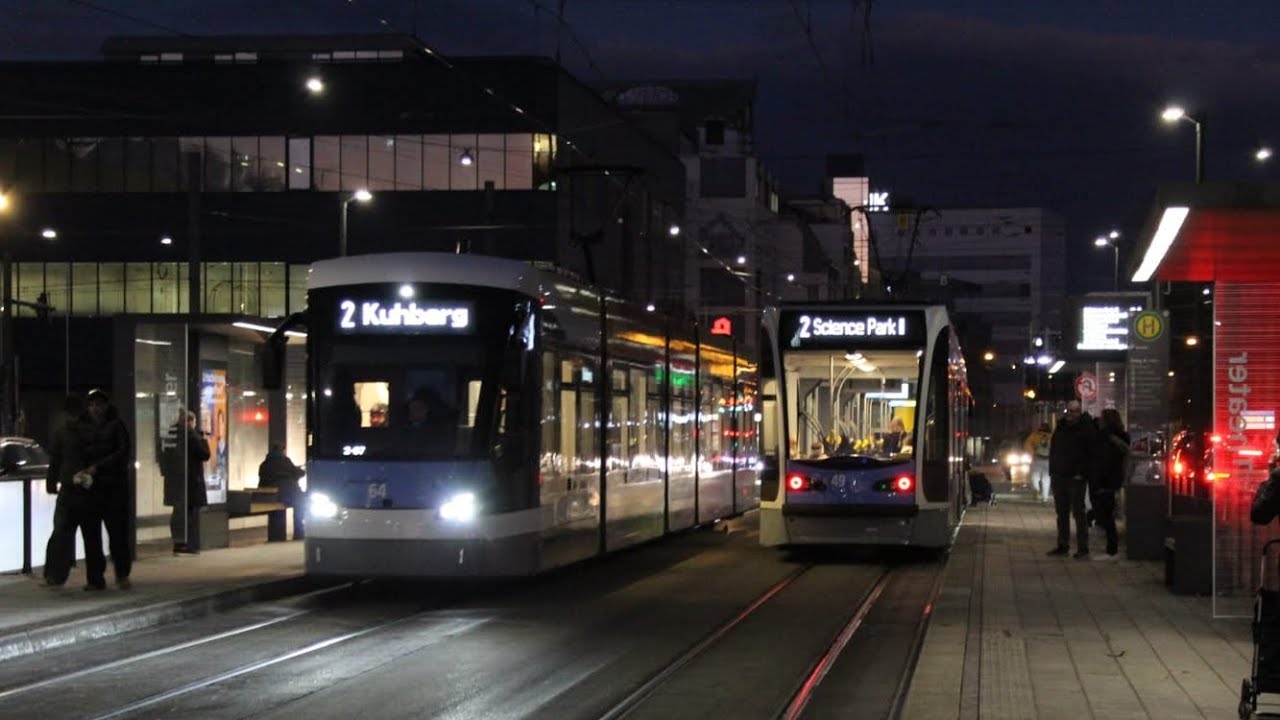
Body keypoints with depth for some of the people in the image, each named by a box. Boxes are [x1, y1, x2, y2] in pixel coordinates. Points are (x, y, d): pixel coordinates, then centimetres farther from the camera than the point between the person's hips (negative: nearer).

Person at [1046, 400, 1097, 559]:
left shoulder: (1087, 429, -5)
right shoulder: (1060, 428, 14)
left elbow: (1091, 454, -9)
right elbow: (1053, 451, 19)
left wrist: (1082, 473, -15)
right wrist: (1052, 472, 11)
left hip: (1076, 478, -6)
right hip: (1059, 477, 6)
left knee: (1078, 513, -6)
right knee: (1062, 512, 10)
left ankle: (1083, 548, -5)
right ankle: (1063, 545, 17)